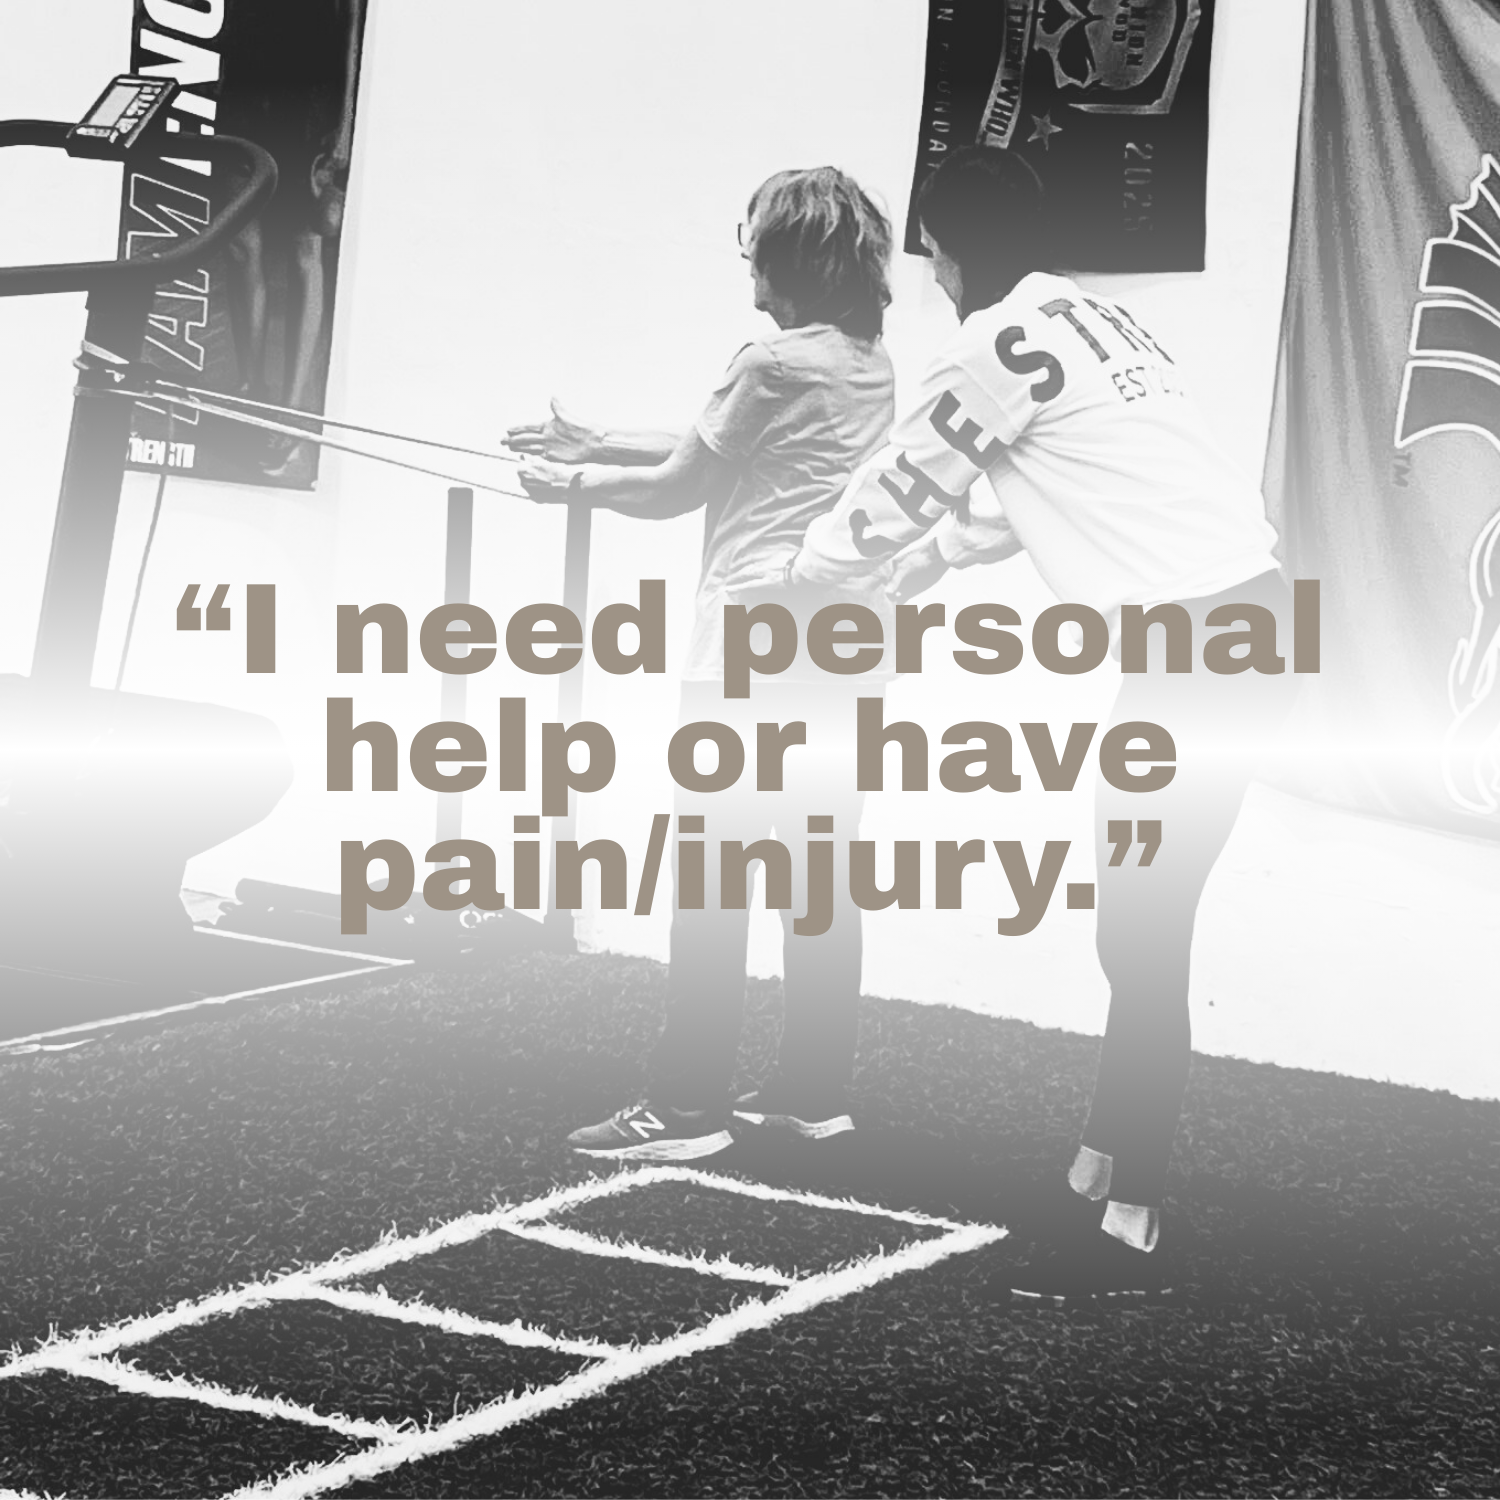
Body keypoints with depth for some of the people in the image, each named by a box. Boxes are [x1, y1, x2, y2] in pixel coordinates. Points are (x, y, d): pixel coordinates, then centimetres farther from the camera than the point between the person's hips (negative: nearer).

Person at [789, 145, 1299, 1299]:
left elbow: (914, 479, 2)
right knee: (1139, 924, 15)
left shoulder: (1006, 339, -10)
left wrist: (812, 569, 19)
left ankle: (1128, 1227, -1)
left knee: (1142, 934, -5)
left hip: (1198, 645, -9)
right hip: (1245, 620, 9)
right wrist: (915, 569, 38)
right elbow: (1014, 491, 30)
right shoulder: (1093, 317, 18)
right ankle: (1106, 1163, 24)